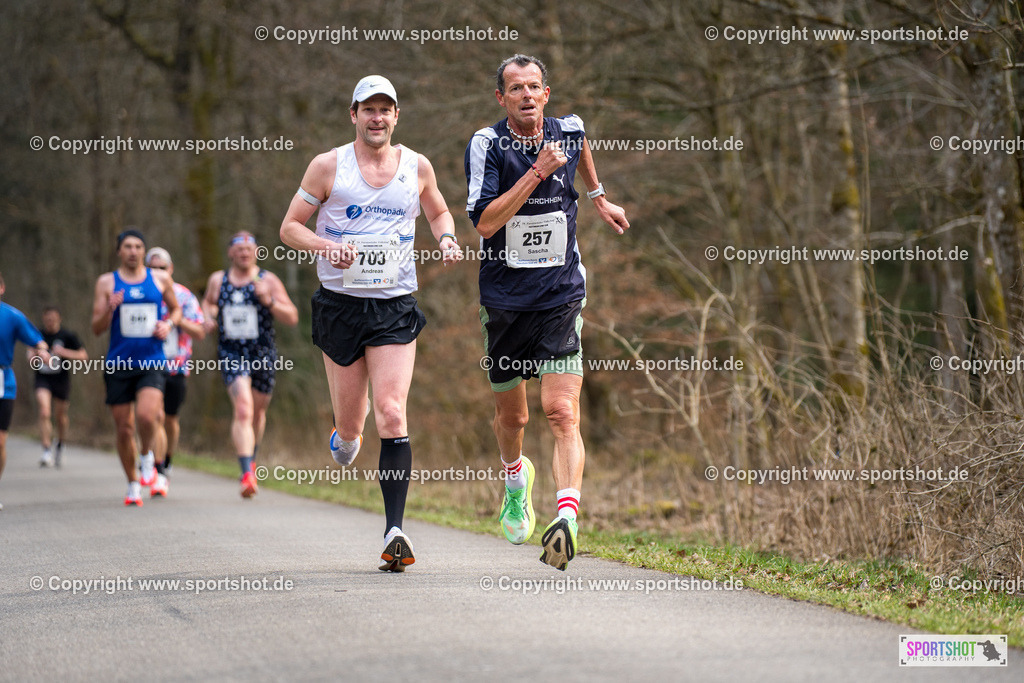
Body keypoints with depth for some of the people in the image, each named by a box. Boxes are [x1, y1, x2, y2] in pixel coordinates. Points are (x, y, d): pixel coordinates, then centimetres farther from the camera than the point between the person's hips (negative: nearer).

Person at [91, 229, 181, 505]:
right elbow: (97, 328, 2)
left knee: (146, 415, -23)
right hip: (118, 365, 1)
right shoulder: (106, 282, 4)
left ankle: (148, 460, 6)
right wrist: (109, 309, -18)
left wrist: (168, 324, 1)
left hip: (152, 362, -1)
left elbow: (176, 309, 23)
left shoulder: (160, 279, 8)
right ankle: (133, 484, 20)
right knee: (124, 427, 3)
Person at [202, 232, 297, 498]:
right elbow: (208, 302, 28)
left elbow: (292, 318, -5)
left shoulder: (268, 281, -2)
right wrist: (209, 318, 6)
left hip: (263, 356, 1)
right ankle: (247, 474, -30)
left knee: (258, 412, 17)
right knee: (243, 409, -21)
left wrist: (269, 301, -21)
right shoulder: (218, 280, 5)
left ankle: (251, 459, 46)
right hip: (231, 354, -1)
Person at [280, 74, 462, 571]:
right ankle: (345, 438, 47)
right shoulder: (328, 166, 0)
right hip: (340, 302, 0)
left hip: (395, 307, 0)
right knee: (351, 424, 6)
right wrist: (325, 246, -16)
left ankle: (394, 531, -16)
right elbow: (290, 227, 4)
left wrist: (446, 238, 3)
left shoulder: (417, 167, 6)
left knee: (391, 416, -13)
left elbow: (438, 212, 25)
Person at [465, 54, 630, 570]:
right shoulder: (486, 144, -10)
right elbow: (485, 221, -22)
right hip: (505, 300, 0)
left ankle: (567, 518, -30)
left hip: (561, 298, 0)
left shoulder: (568, 130, 0)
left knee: (562, 413, -17)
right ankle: (515, 478, 49)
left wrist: (598, 198, 32)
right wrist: (538, 171, -24)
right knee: (512, 416, 16)